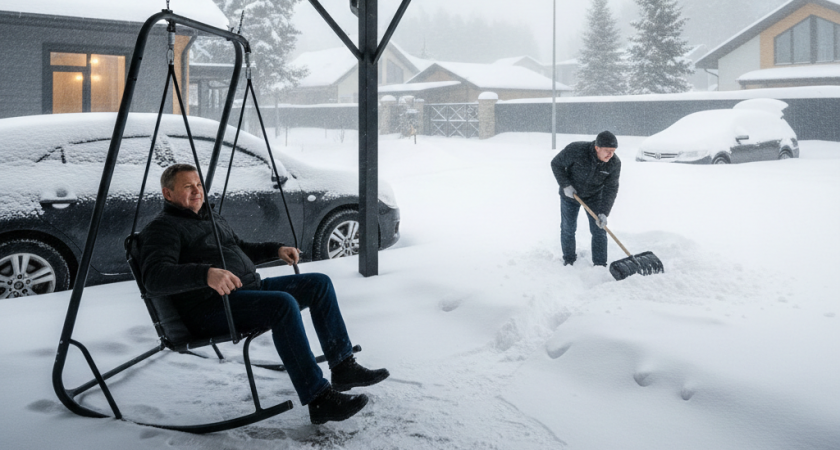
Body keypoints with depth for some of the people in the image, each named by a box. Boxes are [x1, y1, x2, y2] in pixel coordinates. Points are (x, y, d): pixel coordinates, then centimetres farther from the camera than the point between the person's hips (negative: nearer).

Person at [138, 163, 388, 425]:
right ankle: (318, 399, -34)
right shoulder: (163, 228, -5)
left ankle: (343, 367, 3)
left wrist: (275, 250, 22)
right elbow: (155, 277, -24)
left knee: (319, 283, 2)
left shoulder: (210, 216, 24)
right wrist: (206, 273, -39)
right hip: (210, 308, -10)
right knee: (283, 304, -33)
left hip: (250, 287, 10)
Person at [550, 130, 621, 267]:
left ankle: (600, 265, 10)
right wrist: (565, 185, -23)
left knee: (599, 231, -1)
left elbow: (611, 189, -20)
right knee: (568, 229, 9)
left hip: (594, 197, 1)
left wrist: (604, 213, -28)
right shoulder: (575, 150, -32)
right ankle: (569, 260, 29)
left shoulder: (615, 163, -24)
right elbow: (556, 164, -17)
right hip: (570, 194, -1)